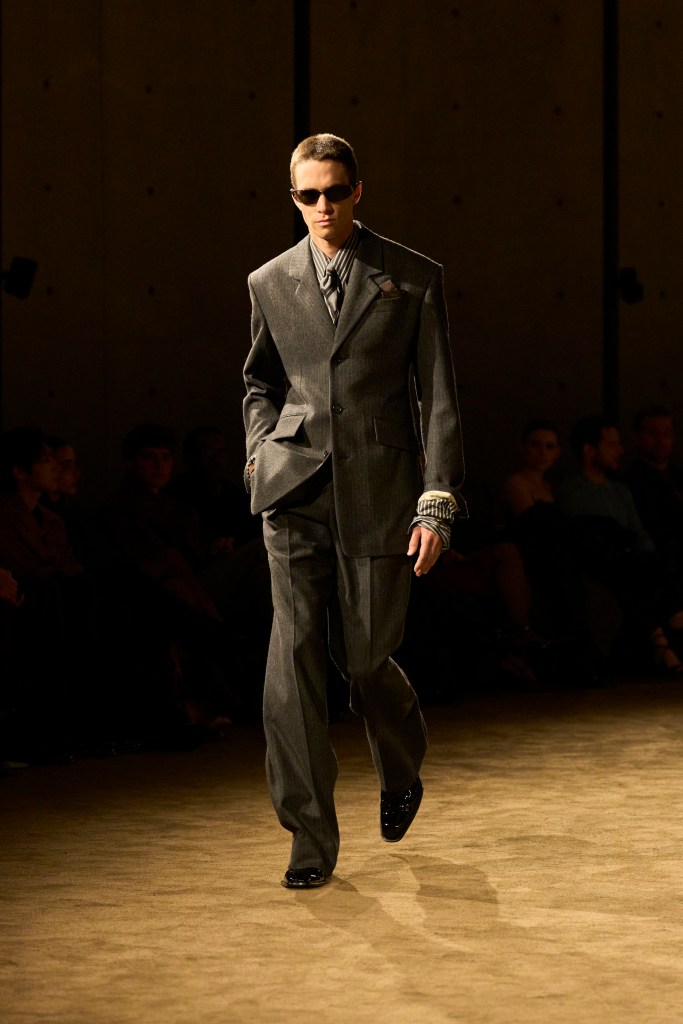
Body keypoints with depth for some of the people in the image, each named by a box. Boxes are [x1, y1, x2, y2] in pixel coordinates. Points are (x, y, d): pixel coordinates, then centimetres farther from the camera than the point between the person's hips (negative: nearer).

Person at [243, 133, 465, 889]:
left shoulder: (413, 278, 1)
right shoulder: (269, 284, 10)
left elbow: (439, 398, 0)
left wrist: (437, 503, -7)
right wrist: (263, 447, 8)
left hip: (378, 493, -2)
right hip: (295, 493, 2)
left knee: (365, 659, 3)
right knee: (294, 659, -8)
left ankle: (401, 772, 37)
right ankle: (310, 839, -3)